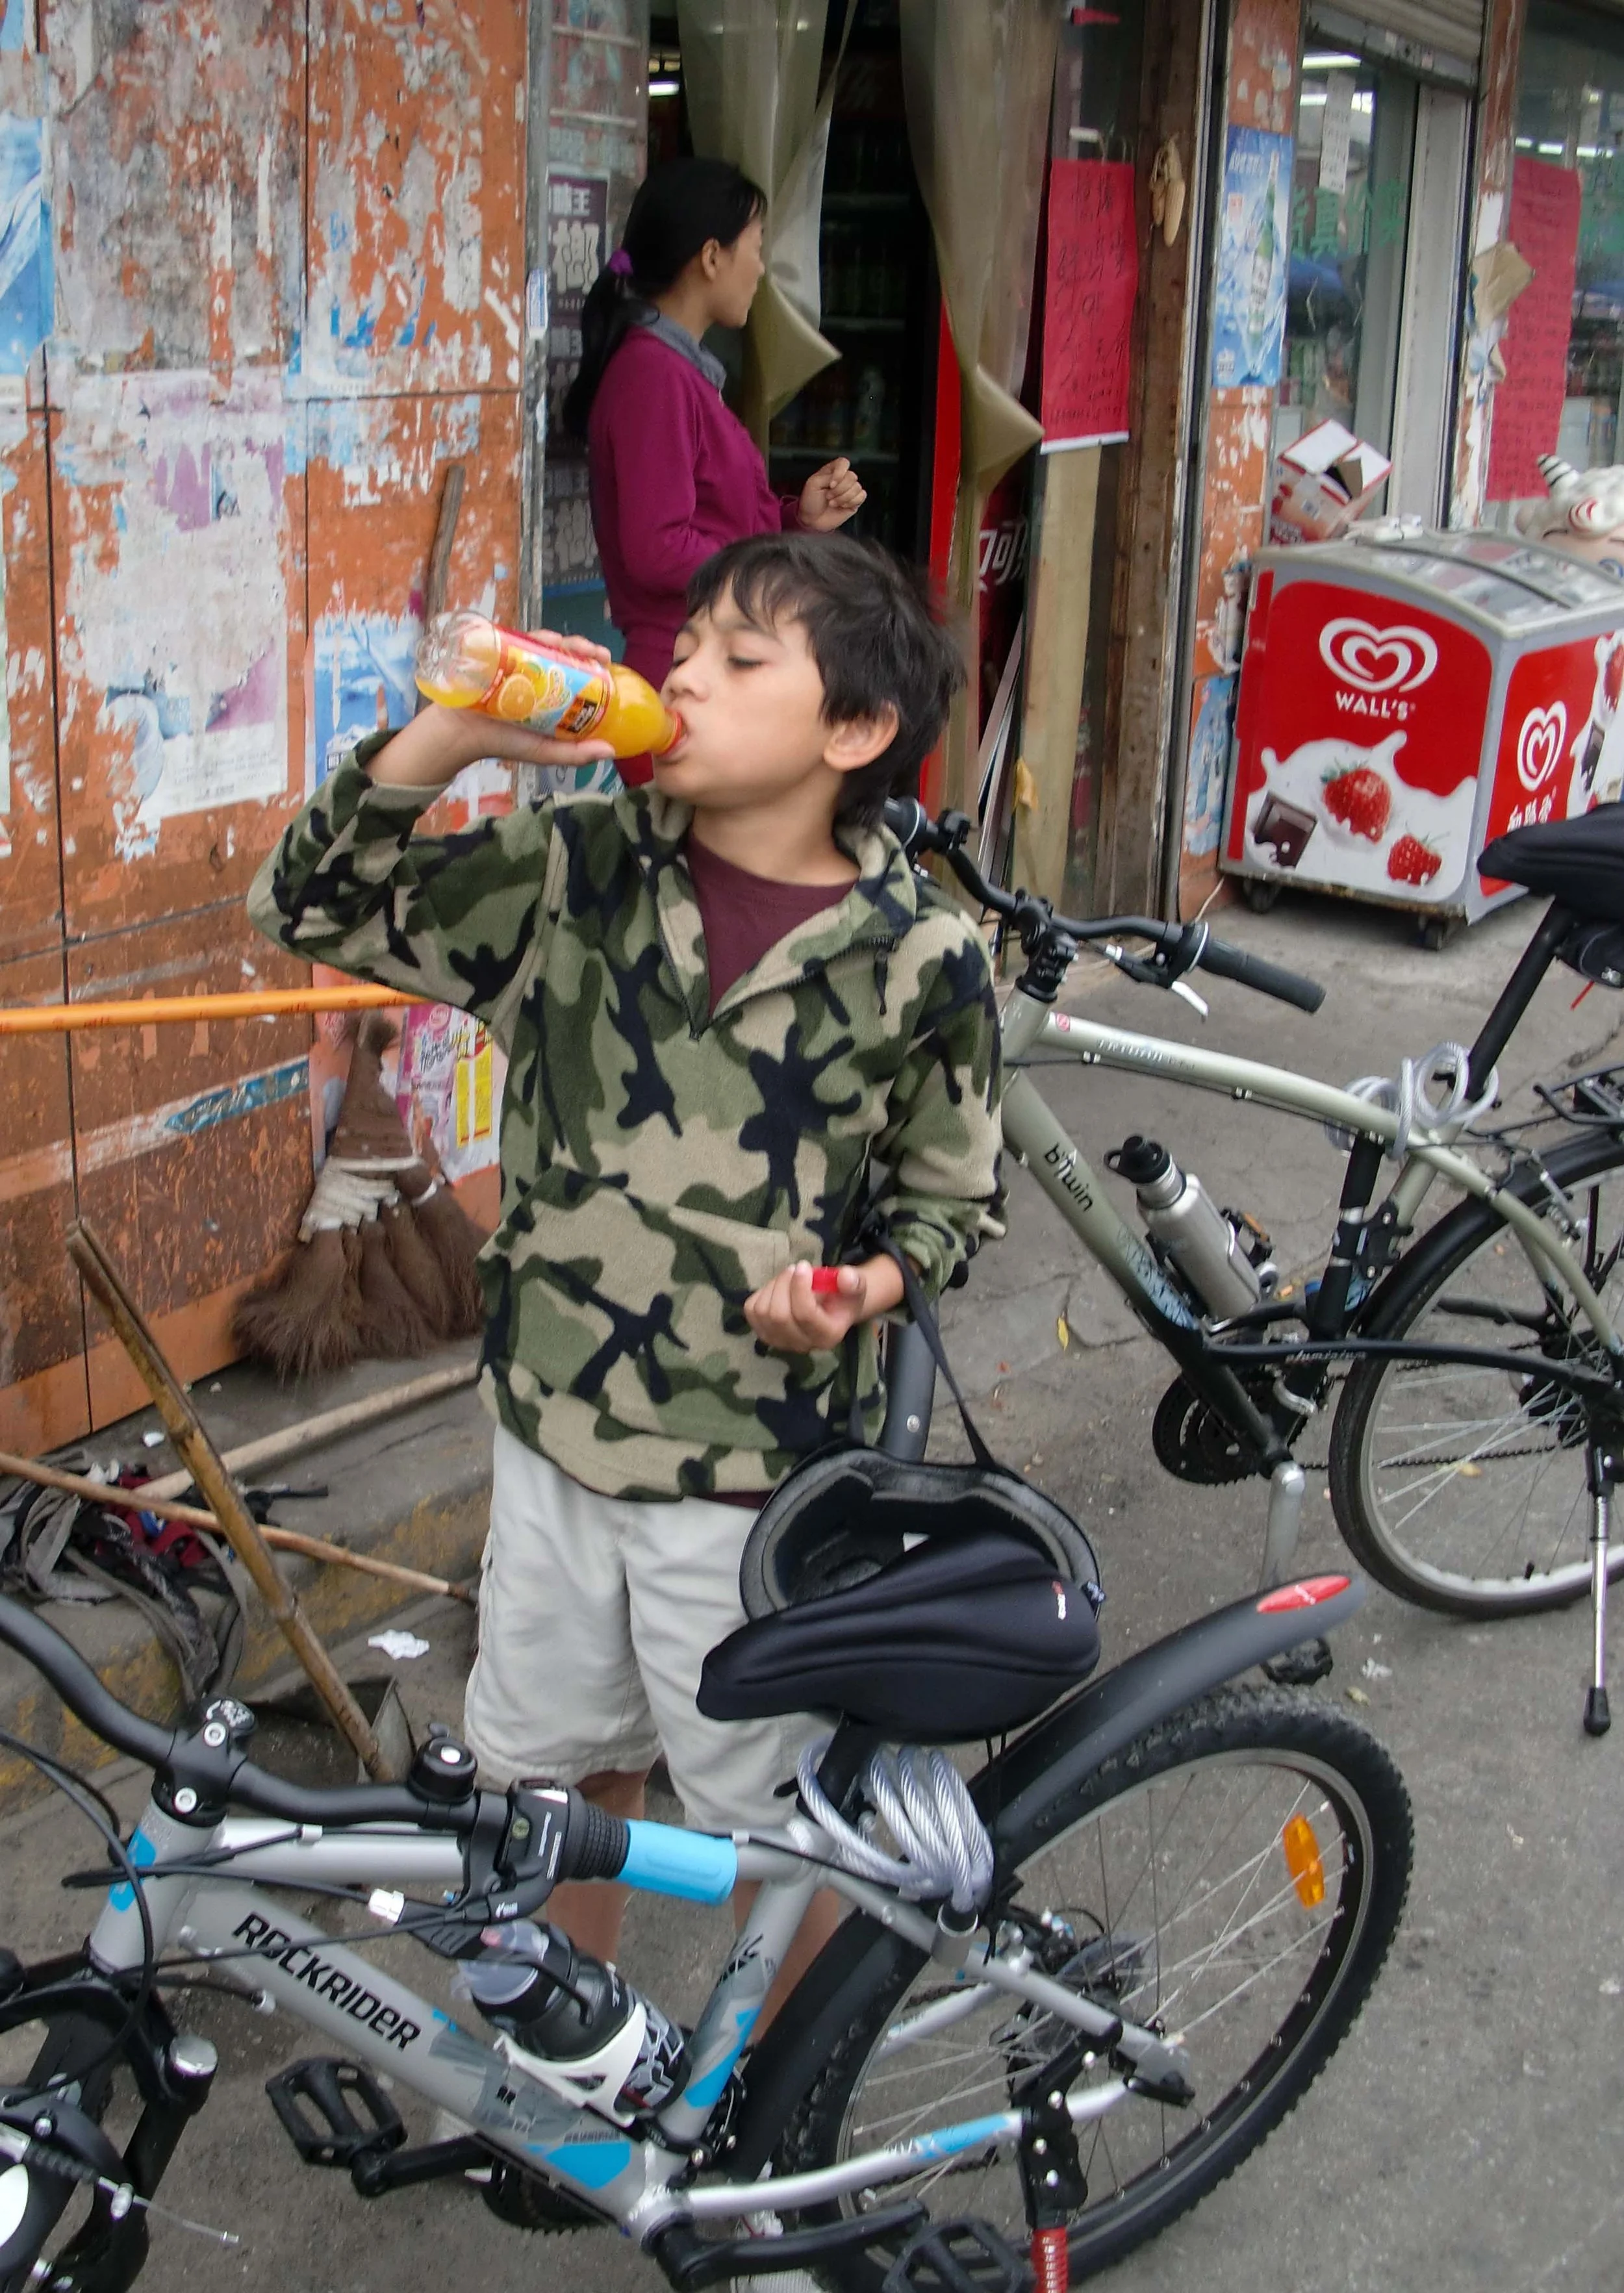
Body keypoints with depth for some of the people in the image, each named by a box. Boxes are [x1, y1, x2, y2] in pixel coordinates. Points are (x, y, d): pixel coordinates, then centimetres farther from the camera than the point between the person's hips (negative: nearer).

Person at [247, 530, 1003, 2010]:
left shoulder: (921, 959, -13)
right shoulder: (579, 872, -6)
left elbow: (954, 1200, -1)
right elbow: (314, 908, -5)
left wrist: (870, 1284, -23)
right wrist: (451, 735, -19)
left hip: (758, 1471, -4)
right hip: (558, 1429, 4)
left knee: (769, 1819, 13)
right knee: (555, 1768, 24)